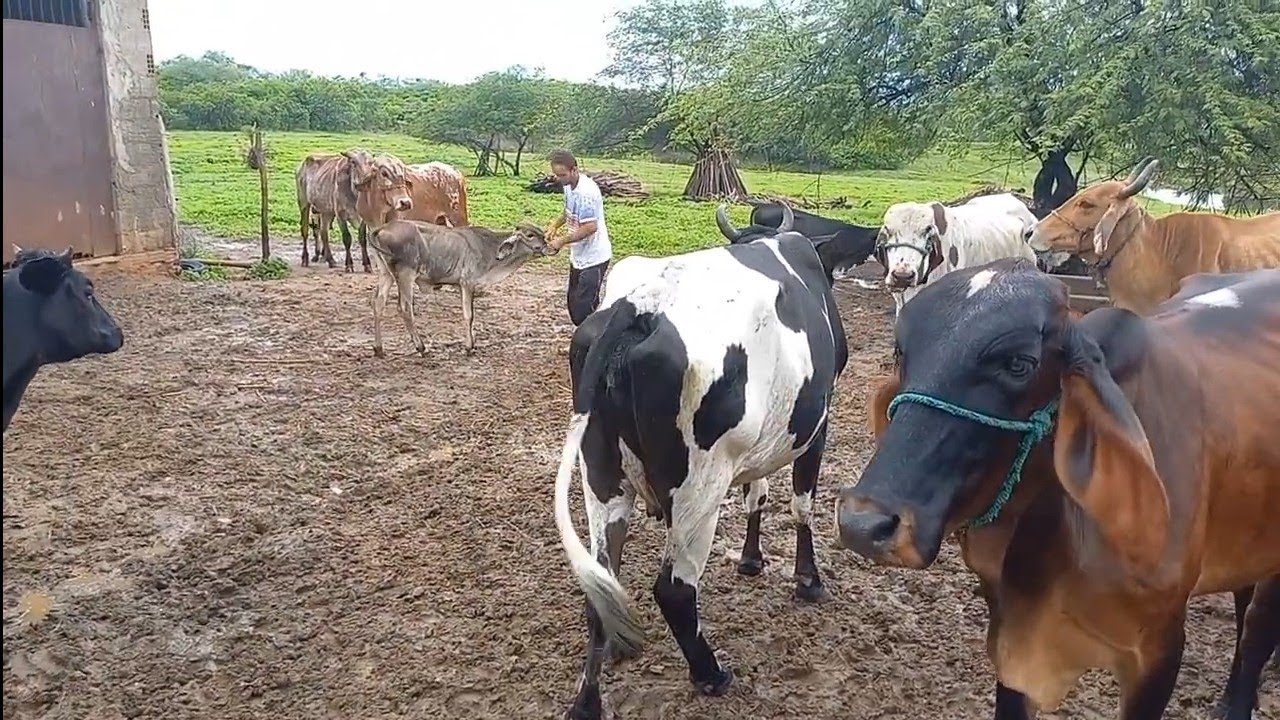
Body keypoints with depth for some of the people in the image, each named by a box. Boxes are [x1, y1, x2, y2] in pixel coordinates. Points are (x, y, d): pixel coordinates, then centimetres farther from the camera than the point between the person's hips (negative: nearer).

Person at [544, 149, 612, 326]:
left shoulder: (586, 191, -25)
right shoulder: (569, 185, 3)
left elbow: (590, 227, -28)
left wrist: (562, 241, -22)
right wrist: (555, 225, 3)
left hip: (593, 258, -10)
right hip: (578, 256, 10)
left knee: (583, 308, -8)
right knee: (573, 301, 17)